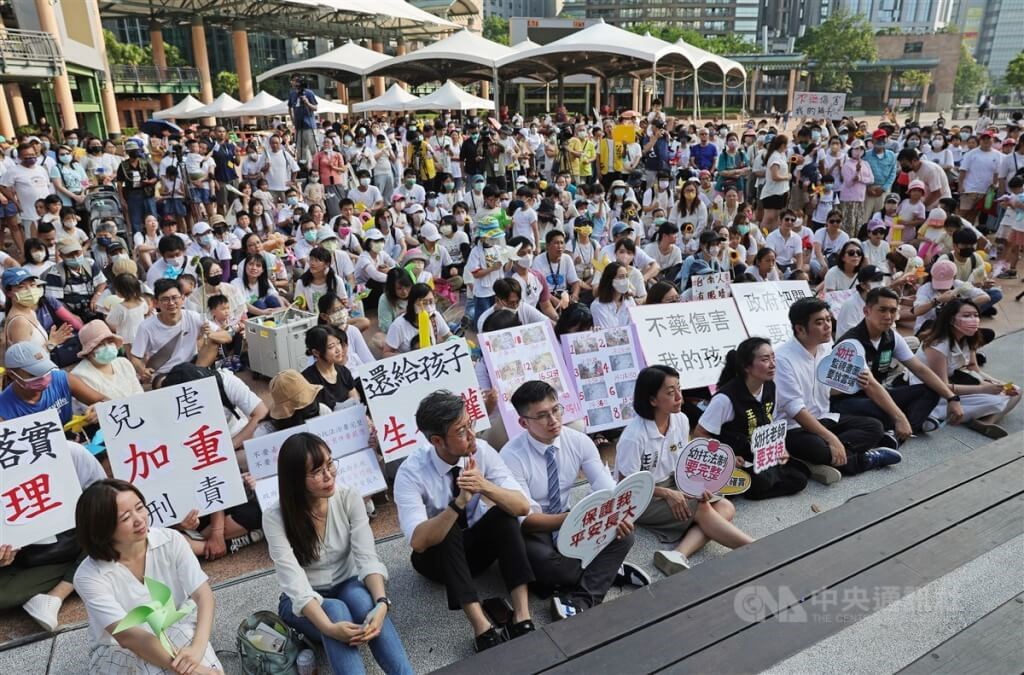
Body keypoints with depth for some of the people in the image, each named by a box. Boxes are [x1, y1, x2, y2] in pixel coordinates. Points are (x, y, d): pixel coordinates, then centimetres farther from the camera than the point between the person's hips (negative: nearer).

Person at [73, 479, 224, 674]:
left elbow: (204, 596, -16)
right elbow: (128, 636, -26)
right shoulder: (89, 576, -18)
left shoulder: (171, 541, -12)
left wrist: (197, 648, -34)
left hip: (179, 634, 2)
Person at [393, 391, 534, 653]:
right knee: (447, 533, -35)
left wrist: (486, 487, -40)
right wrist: (460, 501, -45)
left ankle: (522, 617, -30)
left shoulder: (482, 451, -16)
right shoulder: (411, 472, -24)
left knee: (504, 514, -27)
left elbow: (522, 507, -21)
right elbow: (418, 541, -34)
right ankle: (482, 627, -35)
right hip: (439, 555, -2)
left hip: (478, 543, 3)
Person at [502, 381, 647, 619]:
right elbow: (525, 518, -27)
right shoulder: (511, 456, -23)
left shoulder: (578, 440, -10)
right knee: (545, 563, -36)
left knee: (621, 535, -21)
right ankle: (608, 570, -9)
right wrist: (569, 519, -45)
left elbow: (607, 488, -13)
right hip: (532, 530, -4)